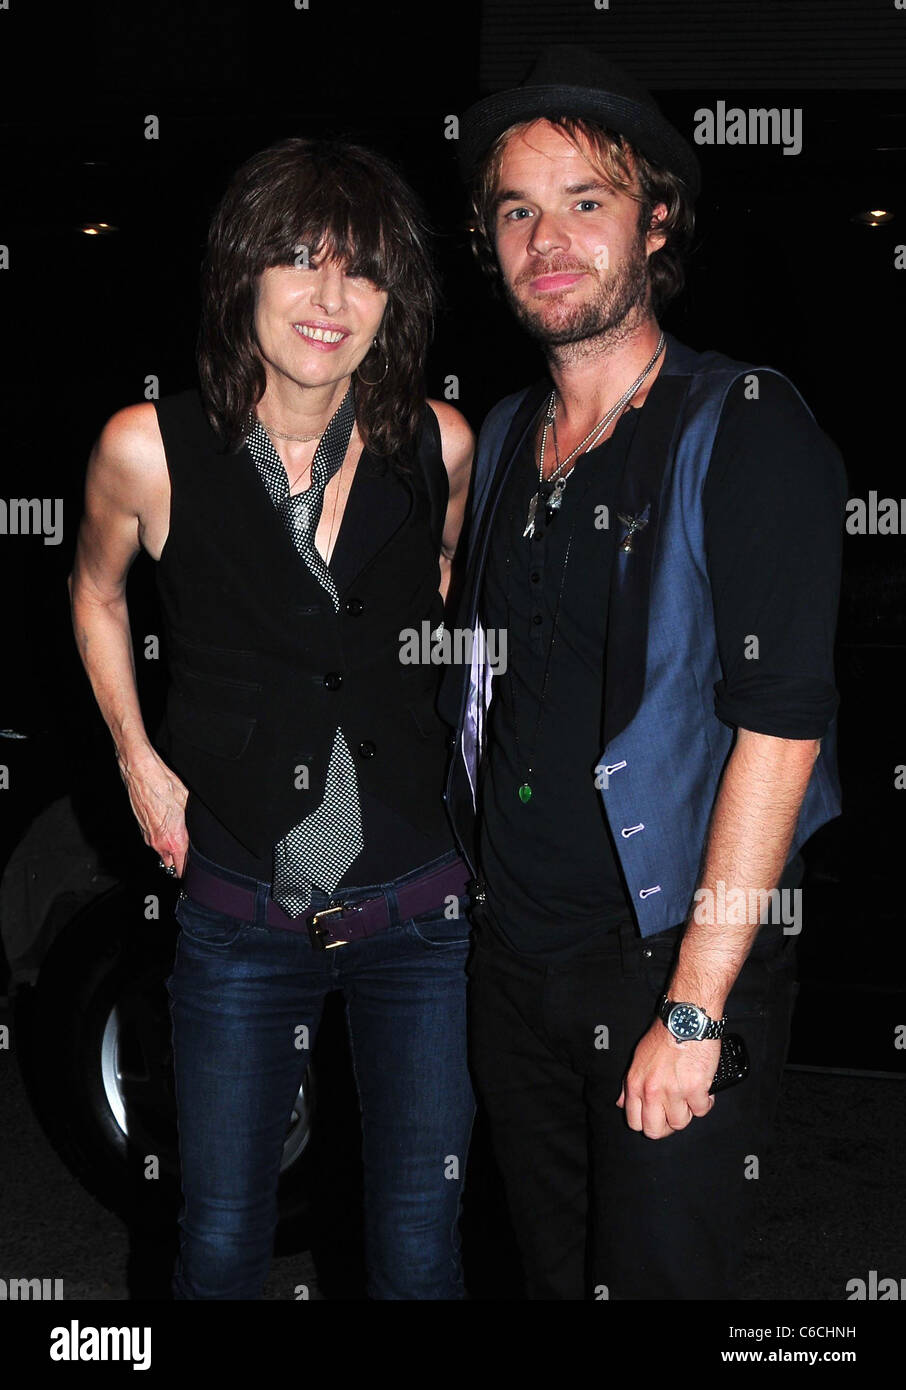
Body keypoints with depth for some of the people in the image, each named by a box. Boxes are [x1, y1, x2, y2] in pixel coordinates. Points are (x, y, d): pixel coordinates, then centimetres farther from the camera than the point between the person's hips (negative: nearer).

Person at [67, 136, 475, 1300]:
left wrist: (469, 751, 8)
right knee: (221, 1244, 13)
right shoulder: (148, 450, -11)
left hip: (419, 908, 1)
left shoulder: (440, 446, -6)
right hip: (241, 917, -1)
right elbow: (96, 592, 10)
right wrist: (137, 757, 3)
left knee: (420, 1254, 12)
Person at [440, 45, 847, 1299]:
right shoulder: (501, 441, 9)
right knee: (549, 1271, 18)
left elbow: (781, 718, -19)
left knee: (661, 1276, 5)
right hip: (512, 951, 6)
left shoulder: (746, 428, -11)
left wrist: (695, 1008, -22)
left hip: (679, 958, -6)